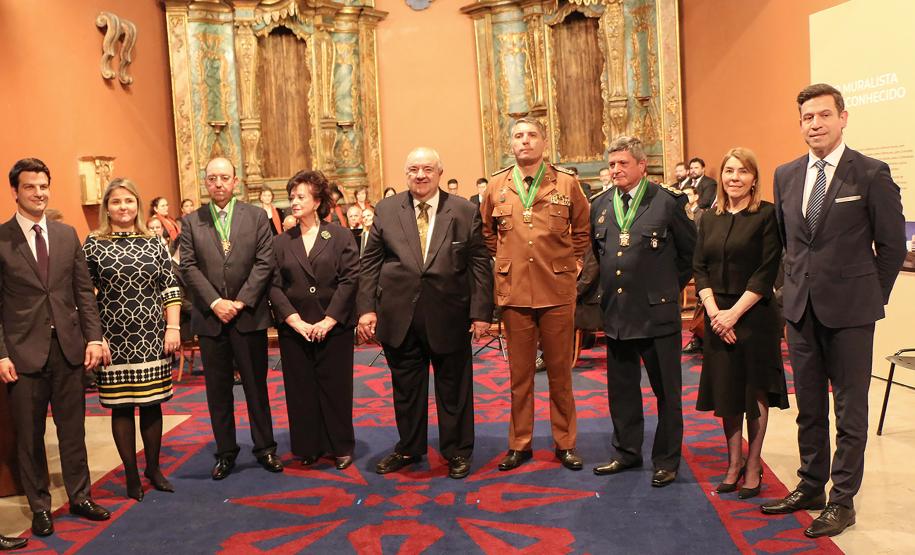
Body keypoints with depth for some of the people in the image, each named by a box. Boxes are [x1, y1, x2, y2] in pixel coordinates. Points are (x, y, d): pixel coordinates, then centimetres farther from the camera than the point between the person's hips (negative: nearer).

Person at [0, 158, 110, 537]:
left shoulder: (67, 234, 8)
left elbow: (84, 290, 8)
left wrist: (93, 336, 0)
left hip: (68, 347, 3)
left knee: (73, 429, 12)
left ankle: (80, 496, 26)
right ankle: (39, 507, 24)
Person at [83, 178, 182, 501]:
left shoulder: (154, 243, 6)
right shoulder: (93, 244, 0)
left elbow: (170, 288, 5)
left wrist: (173, 327, -2)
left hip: (152, 338, 2)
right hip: (114, 340, -2)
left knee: (153, 404, 9)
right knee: (121, 406, 6)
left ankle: (153, 468, 25)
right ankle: (131, 474, 20)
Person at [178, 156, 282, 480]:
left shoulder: (256, 217, 4)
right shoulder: (191, 221, 6)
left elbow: (264, 263, -3)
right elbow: (188, 267, -1)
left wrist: (241, 301, -11)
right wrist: (215, 302, -12)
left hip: (249, 315, -1)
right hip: (209, 317, 1)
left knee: (256, 385, 8)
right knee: (217, 389, 9)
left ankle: (265, 447, 20)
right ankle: (225, 451, 21)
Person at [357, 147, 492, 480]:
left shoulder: (465, 211, -1)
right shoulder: (386, 210, 3)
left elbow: (480, 264, -2)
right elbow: (370, 262, 4)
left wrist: (481, 312, -7)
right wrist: (366, 308, -4)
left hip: (449, 315, -1)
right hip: (399, 316, 2)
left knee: (453, 387, 11)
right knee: (405, 387, 15)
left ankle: (457, 451, 29)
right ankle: (408, 449, 34)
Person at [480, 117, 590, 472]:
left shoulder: (566, 183, 0)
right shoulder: (496, 187, 4)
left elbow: (583, 229, 12)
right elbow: (487, 232, 19)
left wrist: (573, 263, 6)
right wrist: (503, 263, 11)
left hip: (558, 290, -1)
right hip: (514, 292, 1)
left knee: (560, 372, 9)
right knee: (519, 372, 10)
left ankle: (565, 443, 22)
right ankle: (519, 443, 23)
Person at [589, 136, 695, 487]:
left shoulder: (667, 202, -7)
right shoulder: (600, 205, 6)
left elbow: (691, 250, 1)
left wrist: (670, 286, 3)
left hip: (657, 312, -5)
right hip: (616, 312, 5)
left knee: (667, 391, 7)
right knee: (621, 389, 15)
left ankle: (666, 461, 20)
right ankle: (627, 452, 30)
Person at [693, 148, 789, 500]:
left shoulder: (767, 215, -6)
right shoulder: (710, 219, 9)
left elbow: (767, 271, -11)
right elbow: (699, 268, 5)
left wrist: (734, 313, -15)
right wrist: (714, 311, -9)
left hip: (755, 314, -4)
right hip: (717, 316, 4)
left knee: (755, 390, 4)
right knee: (726, 391, 10)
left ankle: (753, 465, 19)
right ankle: (734, 462, 24)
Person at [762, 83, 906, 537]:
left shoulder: (871, 174, -7)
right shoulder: (785, 175, 7)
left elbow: (892, 244, -3)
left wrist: (871, 296, -1)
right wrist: (798, 282, 13)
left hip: (849, 311, -5)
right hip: (800, 308, 5)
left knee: (850, 410, 5)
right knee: (808, 406, 14)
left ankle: (843, 500, 17)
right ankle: (811, 486, 28)